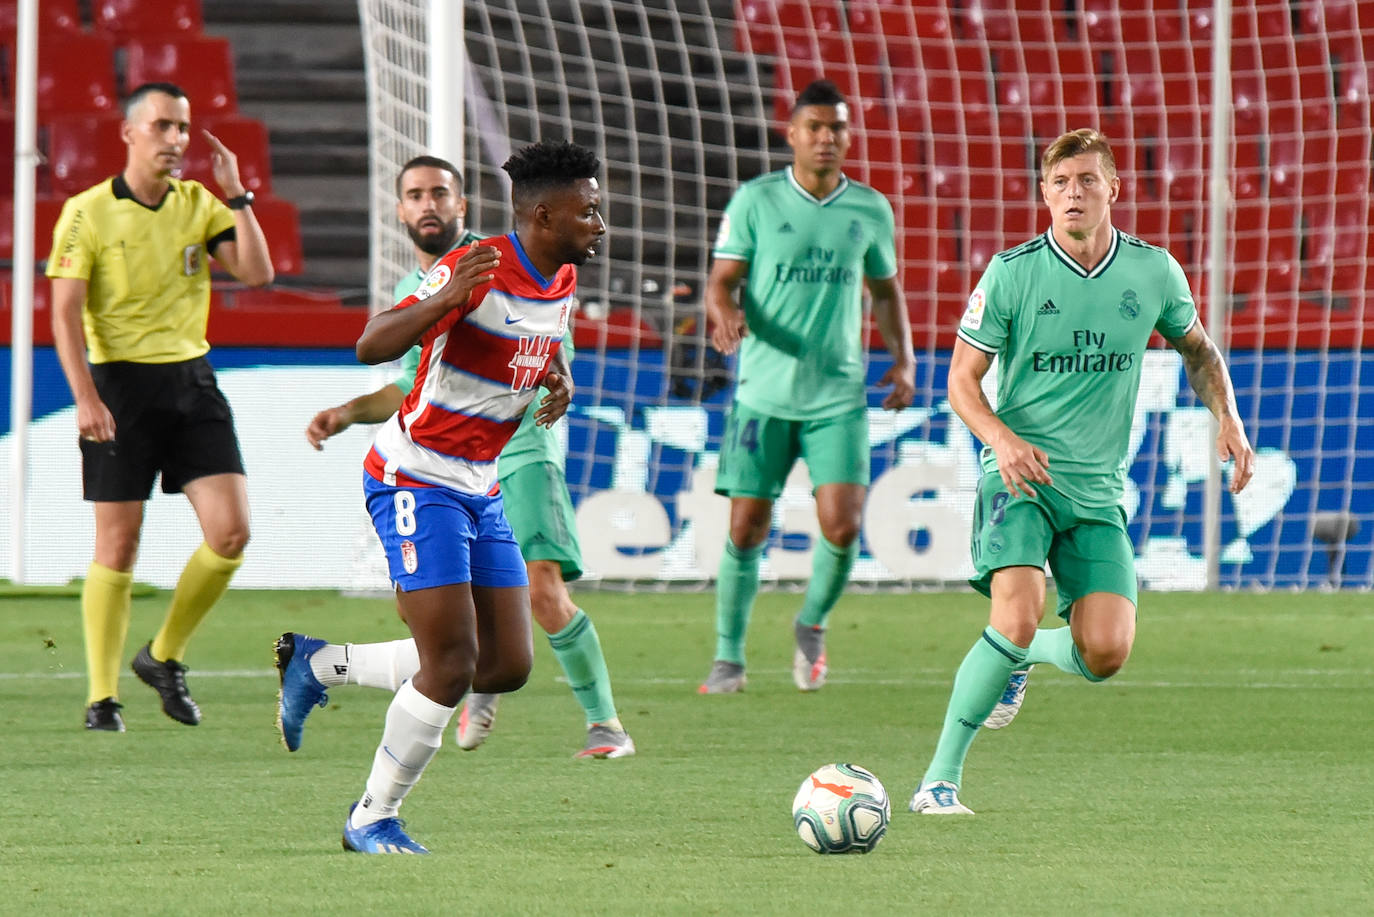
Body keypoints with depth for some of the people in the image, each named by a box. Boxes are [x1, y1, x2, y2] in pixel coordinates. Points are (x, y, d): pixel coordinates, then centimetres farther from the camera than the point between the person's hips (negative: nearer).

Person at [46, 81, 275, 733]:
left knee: (230, 531, -6)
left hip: (192, 381, 4)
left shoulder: (200, 205, 7)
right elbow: (65, 312, -9)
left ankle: (164, 656, 13)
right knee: (117, 545, -3)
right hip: (120, 385, -4)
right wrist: (85, 398, -19)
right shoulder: (88, 212, -5)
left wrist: (235, 195, -8)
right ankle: (102, 696, 6)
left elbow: (258, 272, -1)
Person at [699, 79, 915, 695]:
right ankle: (728, 656, 16)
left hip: (839, 396, 1)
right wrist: (724, 312, -25)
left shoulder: (870, 210, 6)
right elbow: (722, 281, -2)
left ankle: (813, 626, 16)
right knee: (747, 528, 0)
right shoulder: (756, 200, -1)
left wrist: (903, 358, 7)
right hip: (764, 393, -1)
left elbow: (885, 289, 20)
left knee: (842, 524, -12)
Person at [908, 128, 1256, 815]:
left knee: (1106, 654, -10)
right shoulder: (1012, 273, -6)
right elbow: (962, 379, -1)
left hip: (1099, 488, 3)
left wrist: (1228, 421, 4)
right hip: (1020, 476, -3)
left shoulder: (1153, 272, 3)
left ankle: (1022, 656, 26)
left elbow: (1197, 348, 21)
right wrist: (1002, 438, -21)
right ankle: (939, 781, -14)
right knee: (1017, 620, -25)